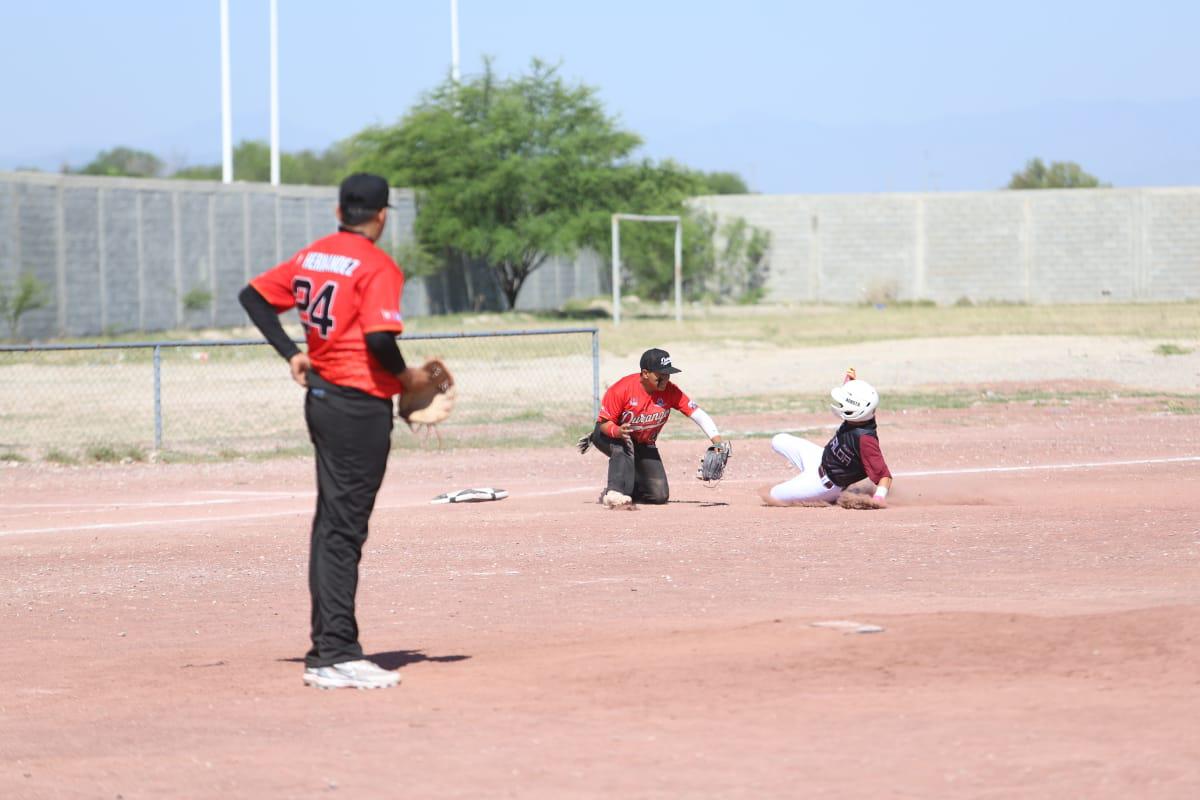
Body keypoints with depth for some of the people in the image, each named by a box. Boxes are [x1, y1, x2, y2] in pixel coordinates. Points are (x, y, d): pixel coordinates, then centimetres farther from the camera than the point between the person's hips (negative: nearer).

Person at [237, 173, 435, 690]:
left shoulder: (311, 257, 11)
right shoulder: (377, 267, -12)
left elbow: (254, 295, 17)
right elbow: (380, 337, -23)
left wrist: (290, 353, 14)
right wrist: (404, 375, -6)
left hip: (321, 396, 8)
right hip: (361, 405, -8)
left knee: (331, 526, 14)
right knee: (343, 529, -9)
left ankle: (326, 652, 17)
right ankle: (336, 657, -9)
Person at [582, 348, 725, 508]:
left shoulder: (671, 391, -21)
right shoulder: (621, 389, -30)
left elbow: (698, 415, -24)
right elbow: (603, 422, -22)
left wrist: (717, 442, -37)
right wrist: (617, 432, -46)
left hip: (644, 445, 4)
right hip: (610, 435, -4)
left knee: (659, 495, -4)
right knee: (624, 445, -41)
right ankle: (615, 493, -41)